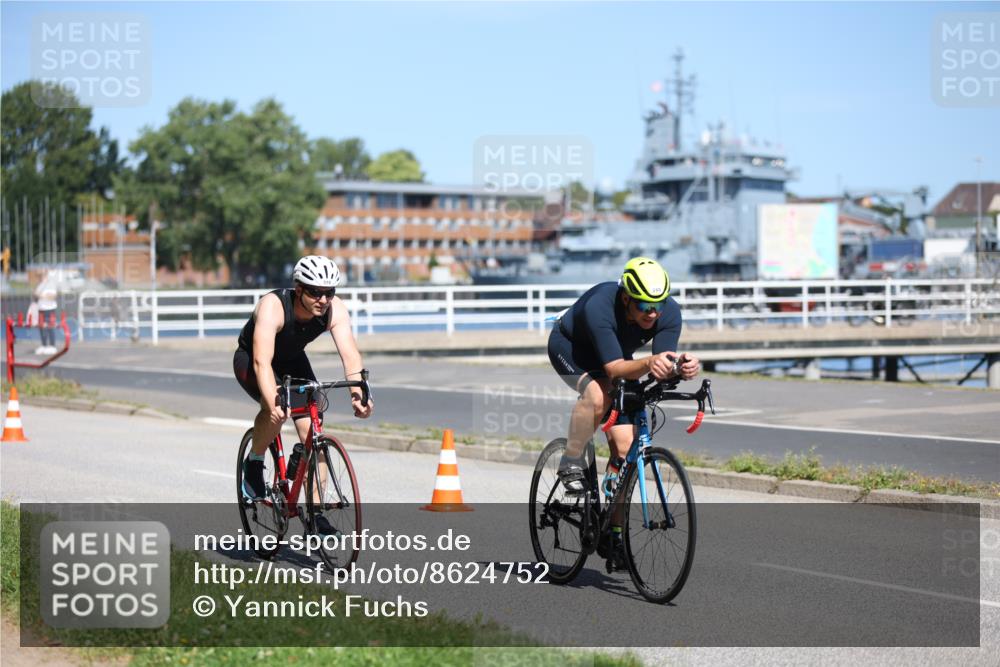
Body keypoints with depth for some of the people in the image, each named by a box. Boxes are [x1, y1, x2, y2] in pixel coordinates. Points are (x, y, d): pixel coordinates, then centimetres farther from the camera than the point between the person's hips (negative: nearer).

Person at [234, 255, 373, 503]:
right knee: (276, 407, -33)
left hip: (292, 361, 4)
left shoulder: (335, 310, -26)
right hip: (249, 359, -4)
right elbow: (262, 362, -46)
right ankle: (253, 463, -5)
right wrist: (274, 403, -61)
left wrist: (358, 395, -53)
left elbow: (350, 354, -36)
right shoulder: (272, 306, -38)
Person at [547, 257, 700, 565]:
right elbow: (615, 368, -45)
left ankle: (614, 532, 5)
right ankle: (570, 463, -14)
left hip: (616, 359, 5)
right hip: (569, 348, -4)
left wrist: (681, 367, -53)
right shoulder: (599, 307, -40)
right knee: (599, 394, -38)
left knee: (625, 446, -7)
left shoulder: (669, 313, -27)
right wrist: (649, 363, -63)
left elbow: (662, 369, -31)